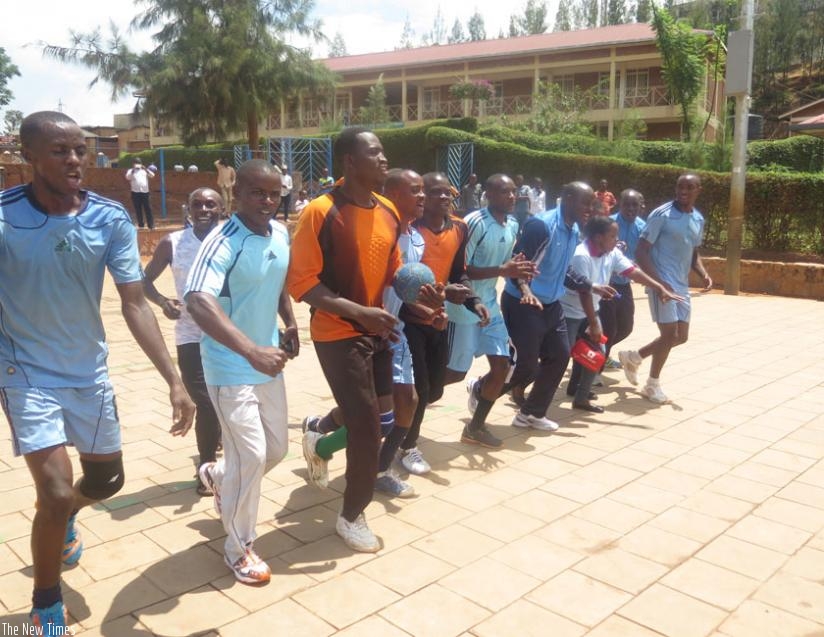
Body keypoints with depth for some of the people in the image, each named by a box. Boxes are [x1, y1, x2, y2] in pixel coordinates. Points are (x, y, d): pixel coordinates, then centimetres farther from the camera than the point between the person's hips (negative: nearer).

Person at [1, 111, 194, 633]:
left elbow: (134, 303, -9)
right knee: (57, 493, -12)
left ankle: (62, 522, 55)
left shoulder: (111, 218, -11)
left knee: (107, 481, 17)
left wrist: (174, 381, -14)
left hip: (89, 372, 4)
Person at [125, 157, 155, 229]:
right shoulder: (131, 171, 9)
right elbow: (127, 177, -9)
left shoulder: (144, 170, 13)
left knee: (148, 209, -3)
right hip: (135, 192, 0)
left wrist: (145, 169, -11)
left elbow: (152, 175, -1)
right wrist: (133, 170, -14)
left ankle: (151, 225, -3)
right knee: (138, 210, 4)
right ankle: (141, 225, 12)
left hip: (145, 192, 0)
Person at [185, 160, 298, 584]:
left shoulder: (282, 234, 1)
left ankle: (217, 476, 47)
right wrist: (252, 351, -49)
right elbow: (198, 302, -40)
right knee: (251, 456, -6)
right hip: (231, 368, -8)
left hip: (268, 363, 8)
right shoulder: (222, 244, -24)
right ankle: (239, 547, 16)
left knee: (277, 447, 17)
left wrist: (290, 324, 10)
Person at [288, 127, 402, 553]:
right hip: (338, 334, -7)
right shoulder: (320, 213, -17)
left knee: (368, 415, 19)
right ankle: (351, 517, 19)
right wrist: (358, 312, -28)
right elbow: (303, 283, -19)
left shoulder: (389, 213, 5)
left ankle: (319, 439, 50)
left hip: (377, 330, 7)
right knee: (368, 430, -3)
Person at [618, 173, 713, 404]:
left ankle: (633, 357, 29)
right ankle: (653, 384, 12)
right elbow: (641, 251, -14)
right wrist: (658, 281, -23)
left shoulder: (699, 219, 11)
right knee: (670, 334, -7)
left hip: (682, 285, 8)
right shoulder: (661, 215, -12)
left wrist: (704, 274, 2)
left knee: (681, 336, 11)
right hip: (662, 283, -8)